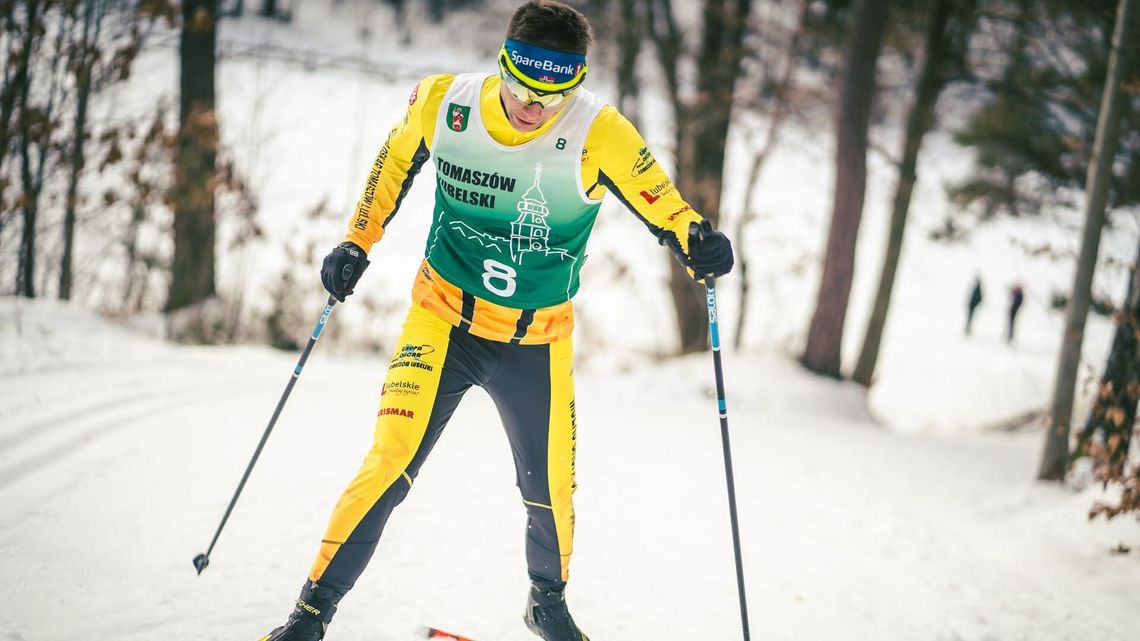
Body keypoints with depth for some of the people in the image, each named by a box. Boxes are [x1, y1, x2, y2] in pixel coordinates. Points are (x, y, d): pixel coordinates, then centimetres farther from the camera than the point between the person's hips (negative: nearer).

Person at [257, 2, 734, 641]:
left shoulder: (599, 135, -19)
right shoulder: (444, 103, -14)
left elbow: (663, 207, -11)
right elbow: (397, 157, 7)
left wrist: (699, 242, -32)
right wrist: (357, 243, 6)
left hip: (539, 342, 1)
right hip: (443, 319, -1)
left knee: (552, 490, 10)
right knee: (391, 462, -15)